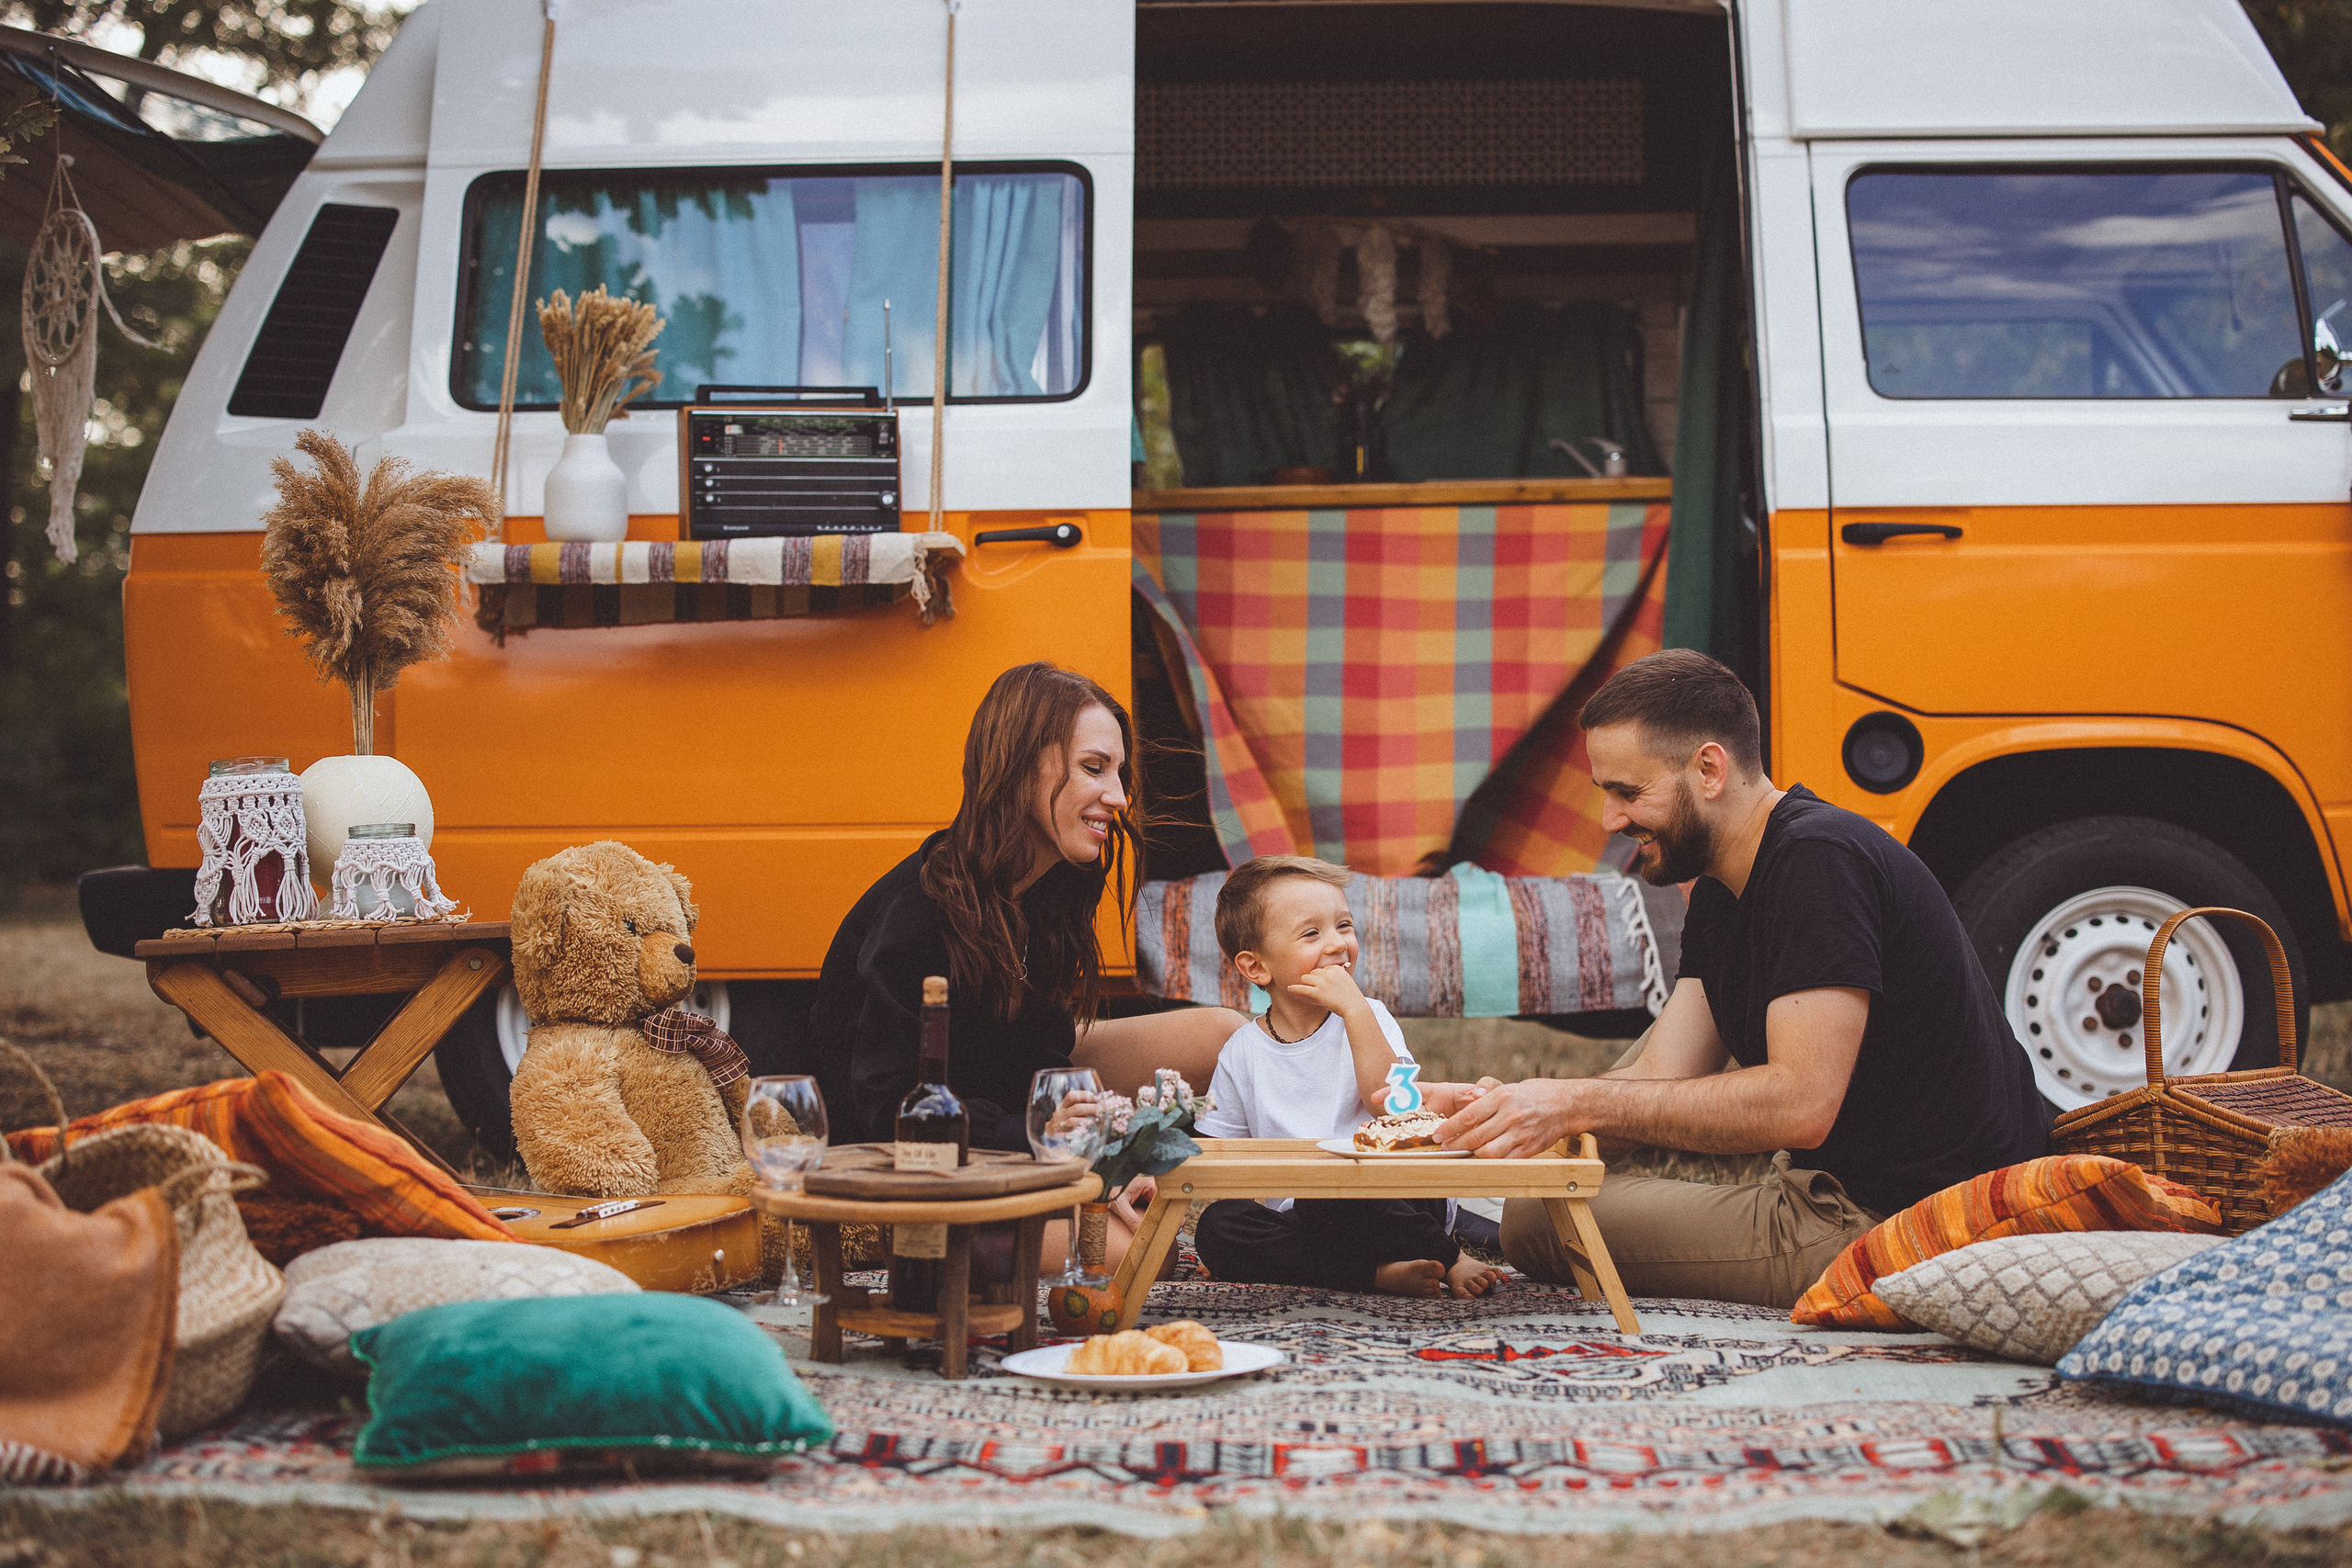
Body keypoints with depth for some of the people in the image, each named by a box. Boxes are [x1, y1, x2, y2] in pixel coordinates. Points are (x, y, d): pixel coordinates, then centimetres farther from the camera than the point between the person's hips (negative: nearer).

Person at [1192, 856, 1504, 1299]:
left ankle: (1449, 1257, -14)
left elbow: (1393, 1104, -15)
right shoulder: (1242, 1053, 9)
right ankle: (1382, 1273, -26)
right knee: (1215, 1229, -26)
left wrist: (1354, 1008, -17)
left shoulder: (1366, 1019, 3)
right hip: (1297, 1217, 3)